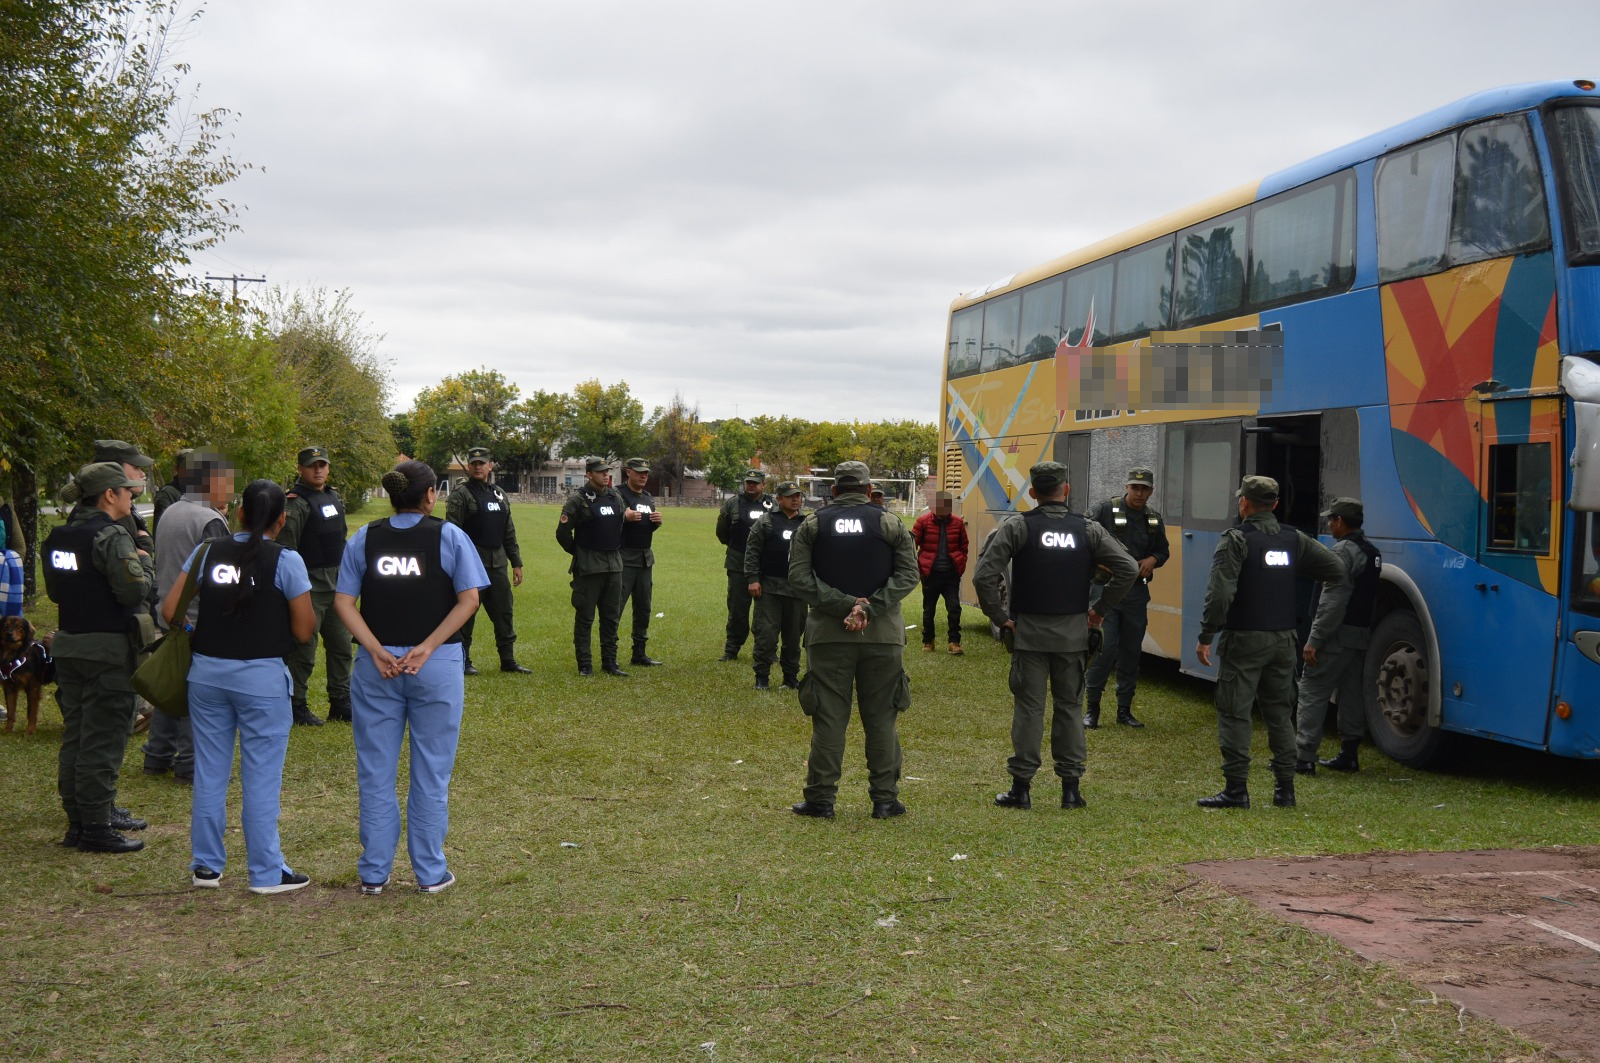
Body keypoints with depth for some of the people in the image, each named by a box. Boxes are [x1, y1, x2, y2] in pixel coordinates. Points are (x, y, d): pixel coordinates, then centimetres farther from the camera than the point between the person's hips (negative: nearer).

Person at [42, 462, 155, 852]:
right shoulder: (111, 537, -16)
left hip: (68, 644, 9)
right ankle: (95, 827, -1)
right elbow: (135, 592, -23)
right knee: (103, 740, -4)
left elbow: (54, 590, 18)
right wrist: (145, 562, -6)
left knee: (75, 735, 15)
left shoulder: (58, 537, 11)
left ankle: (78, 818, 23)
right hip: (106, 649, -9)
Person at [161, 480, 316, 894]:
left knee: (209, 773, 13)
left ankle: (206, 866, 22)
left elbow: (169, 611, 1)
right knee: (261, 778, 3)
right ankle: (266, 872, 10)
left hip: (207, 672, 4)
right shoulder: (286, 561, -9)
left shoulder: (205, 552, 2)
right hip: (262, 677, -4)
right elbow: (304, 630, -9)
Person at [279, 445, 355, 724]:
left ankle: (341, 702, 23)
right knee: (304, 649, -2)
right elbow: (285, 550, -18)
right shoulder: (295, 503, -13)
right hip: (310, 584, -8)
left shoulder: (334, 497, 13)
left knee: (341, 645, 13)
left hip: (337, 583, 8)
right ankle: (297, 706, 7)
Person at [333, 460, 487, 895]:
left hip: (375, 666, 2)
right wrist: (427, 648, -12)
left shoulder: (364, 538, 5)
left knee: (375, 772, 10)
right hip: (437, 665, -2)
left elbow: (343, 602, -3)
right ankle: (430, 872, 14)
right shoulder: (449, 536, -1)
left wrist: (377, 651, -9)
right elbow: (468, 599, -9)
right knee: (431, 772, 8)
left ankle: (374, 873, 15)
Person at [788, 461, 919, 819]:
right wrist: (868, 607, -12)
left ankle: (821, 798, 6)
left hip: (828, 633, 0)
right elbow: (908, 575, -6)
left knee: (828, 719, 4)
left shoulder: (812, 524, 3)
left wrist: (844, 605, -12)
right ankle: (885, 799, 11)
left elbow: (799, 577, -7)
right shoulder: (890, 524, 2)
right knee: (881, 718, 7)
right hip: (882, 635, 0)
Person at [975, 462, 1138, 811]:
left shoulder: (1017, 527, -6)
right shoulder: (1088, 530, 0)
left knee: (1028, 707, 3)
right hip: (1073, 634, 2)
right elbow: (1128, 569, -2)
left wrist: (1001, 617, -4)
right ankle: (1071, 787, 13)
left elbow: (984, 576, -14)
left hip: (1029, 631, -2)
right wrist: (1100, 610, 6)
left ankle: (1021, 788, 6)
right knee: (1069, 706, 11)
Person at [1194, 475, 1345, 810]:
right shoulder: (1295, 540, 7)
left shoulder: (1236, 540, -11)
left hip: (1243, 640, -6)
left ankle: (1236, 789, -2)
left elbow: (1220, 594, -19)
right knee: (1280, 714, 13)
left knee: (1234, 714, -1)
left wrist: (1205, 636, -15)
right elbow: (1337, 569, 9)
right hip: (1283, 639, 6)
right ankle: (1285, 789, 15)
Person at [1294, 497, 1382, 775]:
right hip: (1361, 634, 10)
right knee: (1352, 695, 14)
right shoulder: (1372, 552, 15)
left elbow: (1332, 602, -21)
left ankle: (1304, 758, -10)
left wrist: (1314, 640, -20)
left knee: (1312, 692, -7)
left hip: (1337, 636, -9)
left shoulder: (1344, 551, -15)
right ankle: (1349, 754, 18)